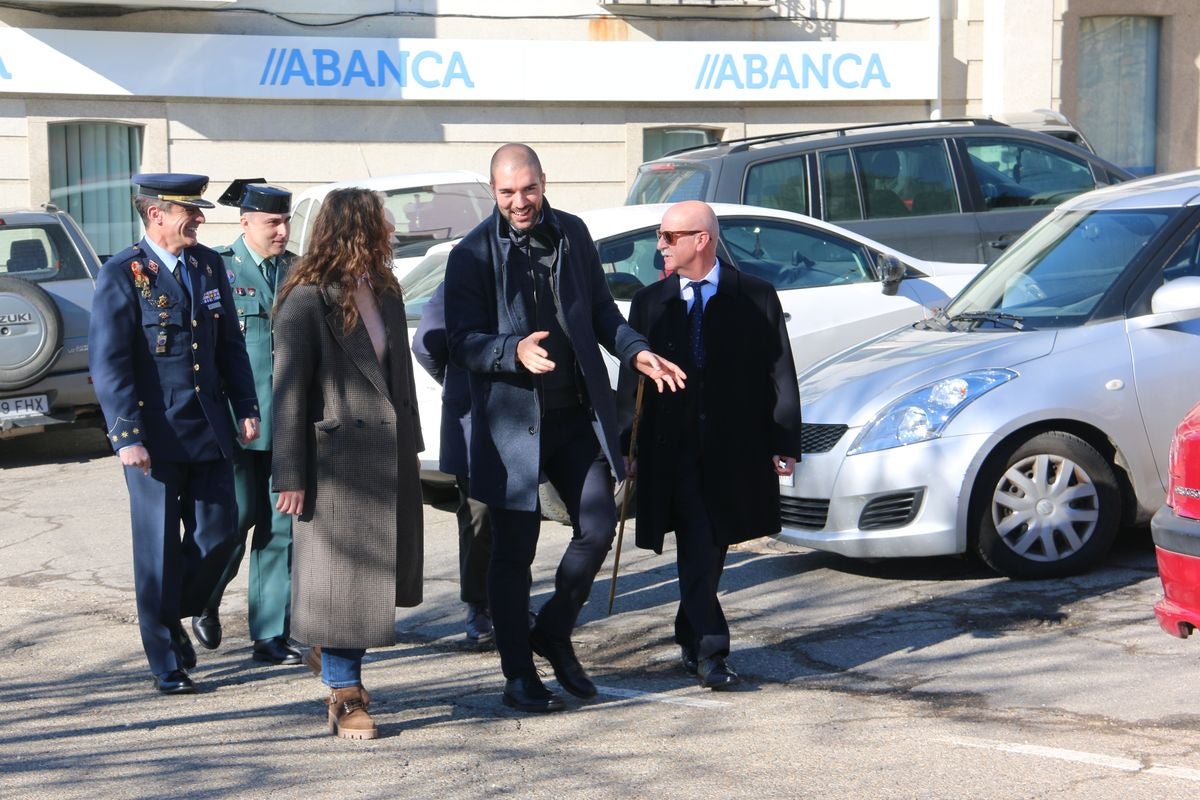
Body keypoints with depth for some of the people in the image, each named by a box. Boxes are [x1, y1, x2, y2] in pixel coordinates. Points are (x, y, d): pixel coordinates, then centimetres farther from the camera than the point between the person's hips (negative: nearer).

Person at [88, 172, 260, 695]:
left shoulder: (208, 264, 9)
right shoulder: (122, 275, -10)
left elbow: (230, 344, 15)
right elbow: (107, 362, -13)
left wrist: (246, 408, 8)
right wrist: (126, 436, -19)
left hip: (209, 431, 6)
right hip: (154, 435, -5)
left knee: (217, 533, 6)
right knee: (160, 548, 3)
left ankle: (172, 616, 32)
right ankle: (166, 663, 16)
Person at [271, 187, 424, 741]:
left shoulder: (385, 293, 11)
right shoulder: (307, 301, -11)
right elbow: (289, 393, -12)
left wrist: (407, 444, 12)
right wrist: (290, 477, -14)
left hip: (389, 459, 7)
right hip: (338, 460, -7)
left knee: (376, 573, 12)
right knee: (339, 576, -1)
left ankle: (345, 674, 29)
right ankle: (344, 697, 6)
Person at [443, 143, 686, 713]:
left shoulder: (572, 234, 7)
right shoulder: (473, 254, -7)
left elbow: (600, 309, 17)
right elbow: (463, 343, -11)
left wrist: (635, 351, 1)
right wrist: (516, 350, -29)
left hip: (578, 414, 4)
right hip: (512, 420, -4)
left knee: (598, 526, 4)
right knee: (514, 549, 3)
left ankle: (553, 634, 27)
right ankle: (518, 676, 16)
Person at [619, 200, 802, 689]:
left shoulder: (756, 299, 3)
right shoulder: (650, 302, 8)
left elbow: (780, 374, 2)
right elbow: (631, 378, 8)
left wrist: (784, 443, -5)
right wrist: (627, 447, 1)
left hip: (734, 449, 0)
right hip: (671, 448, 0)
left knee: (712, 550, 10)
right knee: (696, 549, -8)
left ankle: (690, 637, 28)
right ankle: (710, 651, -7)